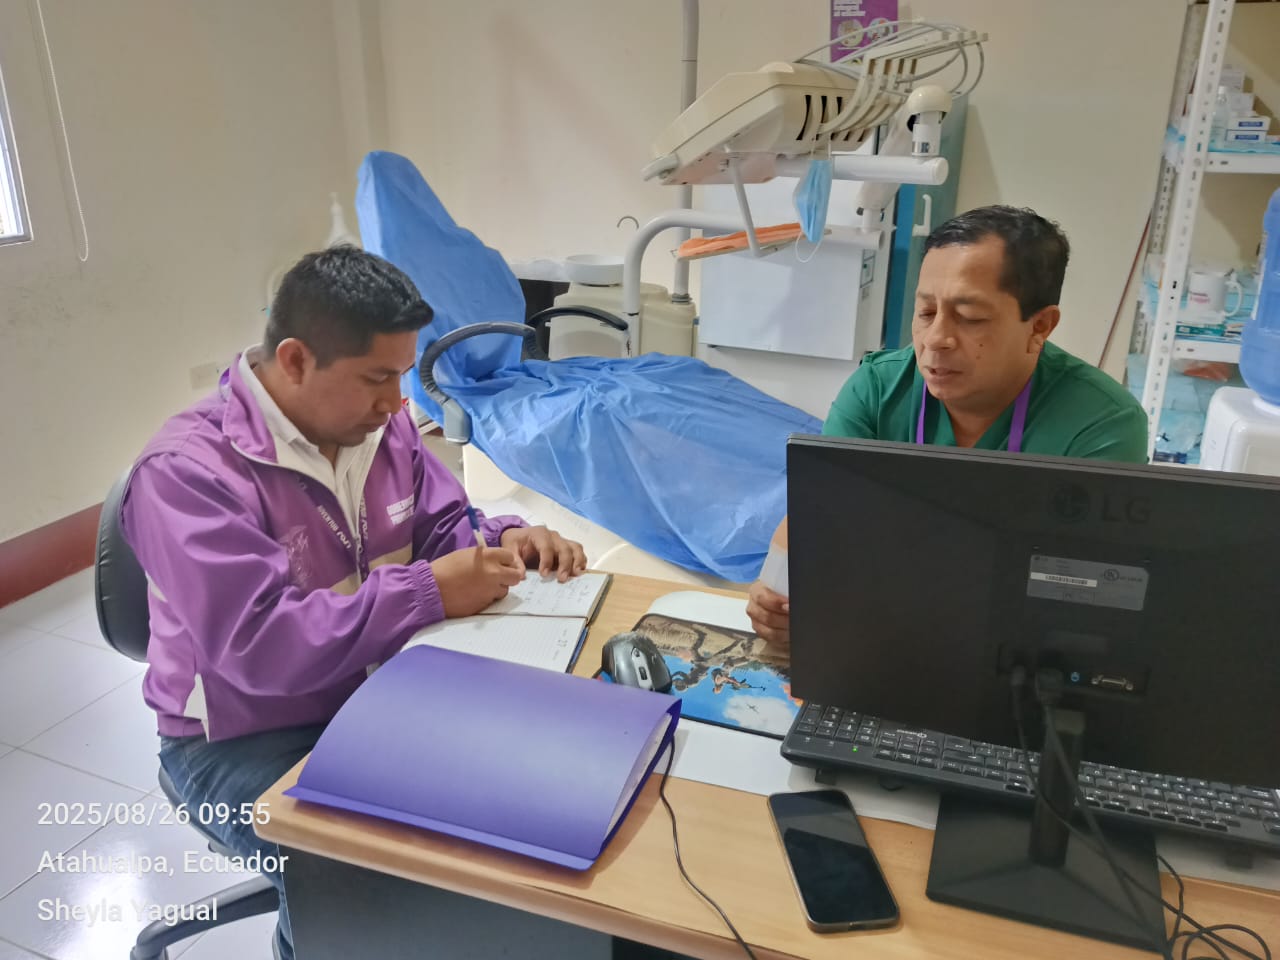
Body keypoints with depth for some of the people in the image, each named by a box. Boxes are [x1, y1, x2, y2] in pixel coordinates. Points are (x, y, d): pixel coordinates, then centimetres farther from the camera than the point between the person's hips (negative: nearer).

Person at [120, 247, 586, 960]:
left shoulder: (380, 423, -3)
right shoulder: (189, 470, -24)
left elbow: (442, 526, 8)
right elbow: (257, 644, -32)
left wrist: (506, 541, -15)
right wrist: (429, 592, -33)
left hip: (374, 692, 6)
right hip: (244, 739, -6)